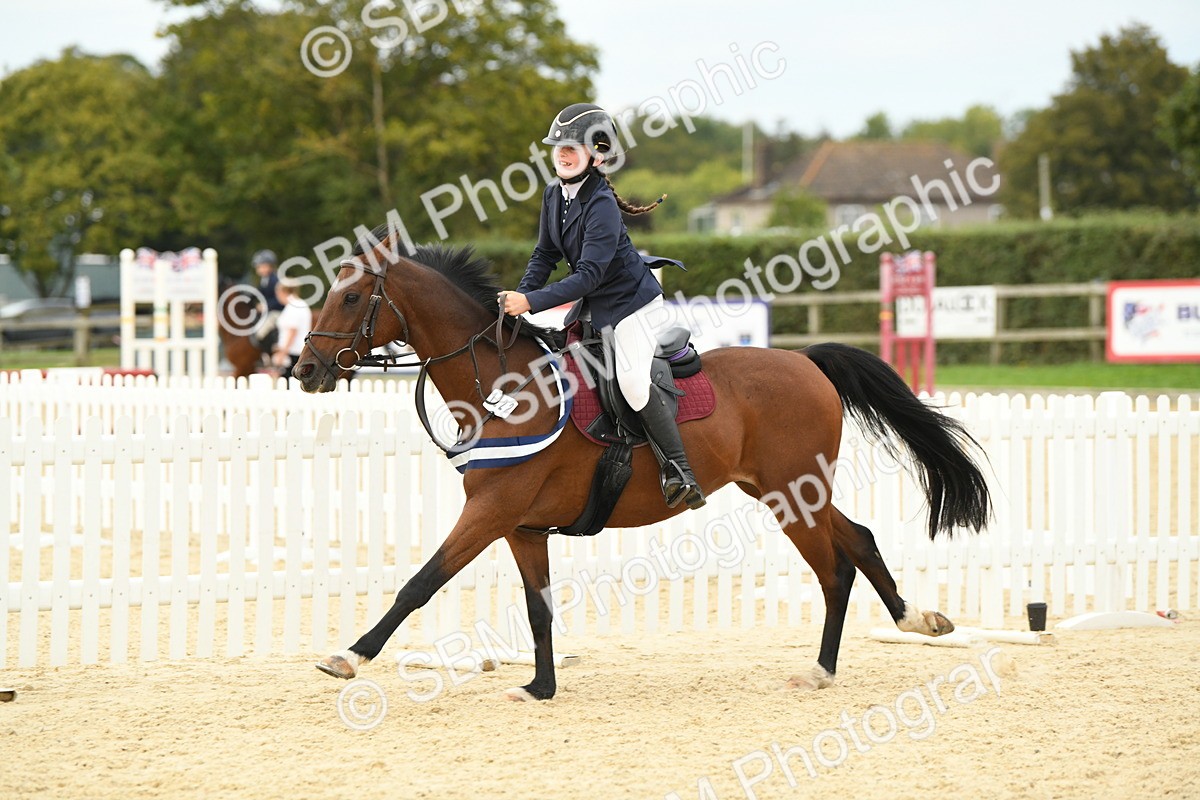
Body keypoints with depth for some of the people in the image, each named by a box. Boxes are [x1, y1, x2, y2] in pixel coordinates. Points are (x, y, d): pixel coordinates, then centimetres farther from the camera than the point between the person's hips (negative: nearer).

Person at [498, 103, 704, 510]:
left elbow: (588, 275, -30)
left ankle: (679, 471, -18)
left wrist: (531, 301, -34)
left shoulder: (601, 205, -25)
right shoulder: (554, 194, 1)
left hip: (631, 300, -10)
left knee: (633, 382, -24)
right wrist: (518, 296, -7)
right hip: (593, 303, 10)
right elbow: (545, 255, 9)